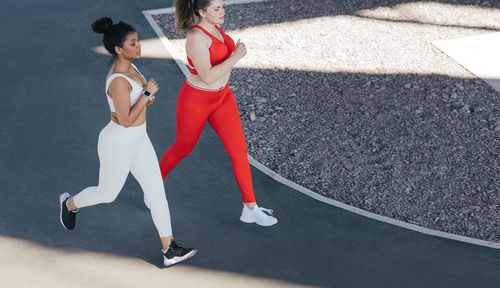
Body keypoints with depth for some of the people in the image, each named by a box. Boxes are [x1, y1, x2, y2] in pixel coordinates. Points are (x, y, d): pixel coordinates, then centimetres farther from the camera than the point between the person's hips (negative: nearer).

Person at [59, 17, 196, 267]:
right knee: (108, 194, 17)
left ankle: (169, 250, 8)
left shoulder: (128, 67, 0)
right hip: (118, 145, -8)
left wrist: (145, 98, -1)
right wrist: (148, 92, -24)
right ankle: (70, 203, 49)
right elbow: (126, 120, -29)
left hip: (138, 140, 8)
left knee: (157, 193, 3)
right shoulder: (118, 80, -29)